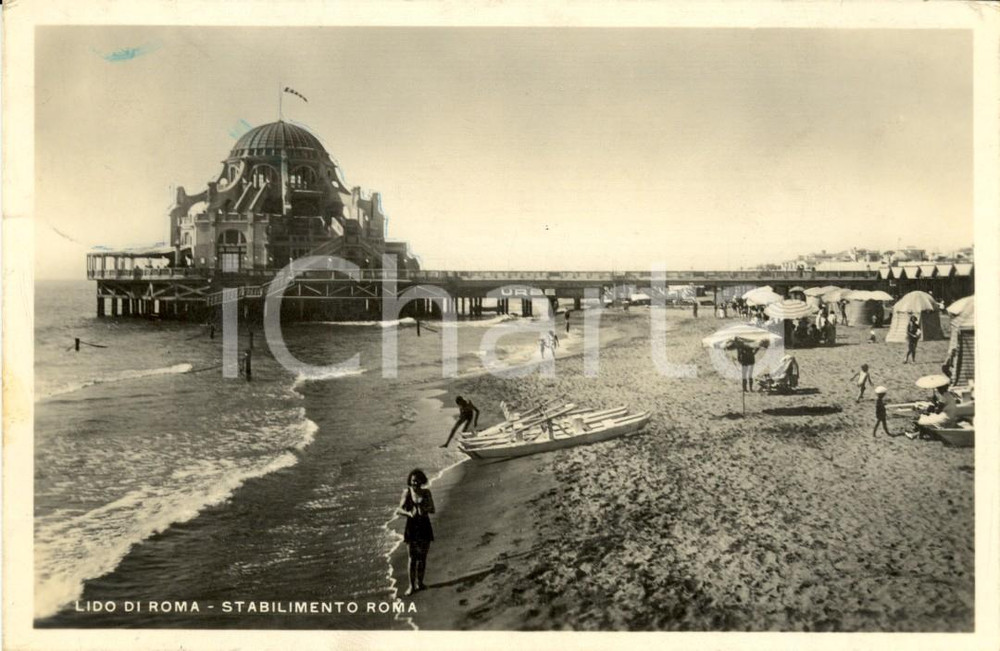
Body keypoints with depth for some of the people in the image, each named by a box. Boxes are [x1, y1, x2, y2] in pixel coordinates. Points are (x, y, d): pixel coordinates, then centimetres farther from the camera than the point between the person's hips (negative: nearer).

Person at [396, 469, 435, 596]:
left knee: (422, 557, 9)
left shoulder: (426, 492, -2)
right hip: (411, 527, -1)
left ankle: (420, 583, 23)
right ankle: (412, 586, 10)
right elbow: (399, 509, -8)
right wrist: (408, 513, -28)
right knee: (412, 558, 1)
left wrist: (425, 509, -26)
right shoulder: (407, 492, -4)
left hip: (424, 527, 1)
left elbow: (433, 509, -4)